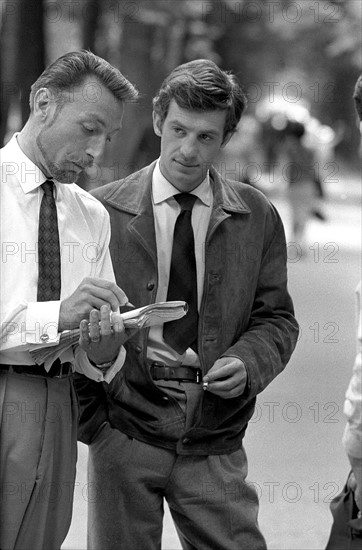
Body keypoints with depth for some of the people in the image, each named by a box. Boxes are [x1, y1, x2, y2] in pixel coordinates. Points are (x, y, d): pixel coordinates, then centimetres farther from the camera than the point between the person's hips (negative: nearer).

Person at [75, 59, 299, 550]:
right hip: (124, 436, -1)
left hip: (215, 448, 1)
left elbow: (276, 319, 10)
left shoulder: (258, 218, 6)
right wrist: (91, 420, -4)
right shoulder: (101, 211, -1)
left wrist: (248, 363, -11)